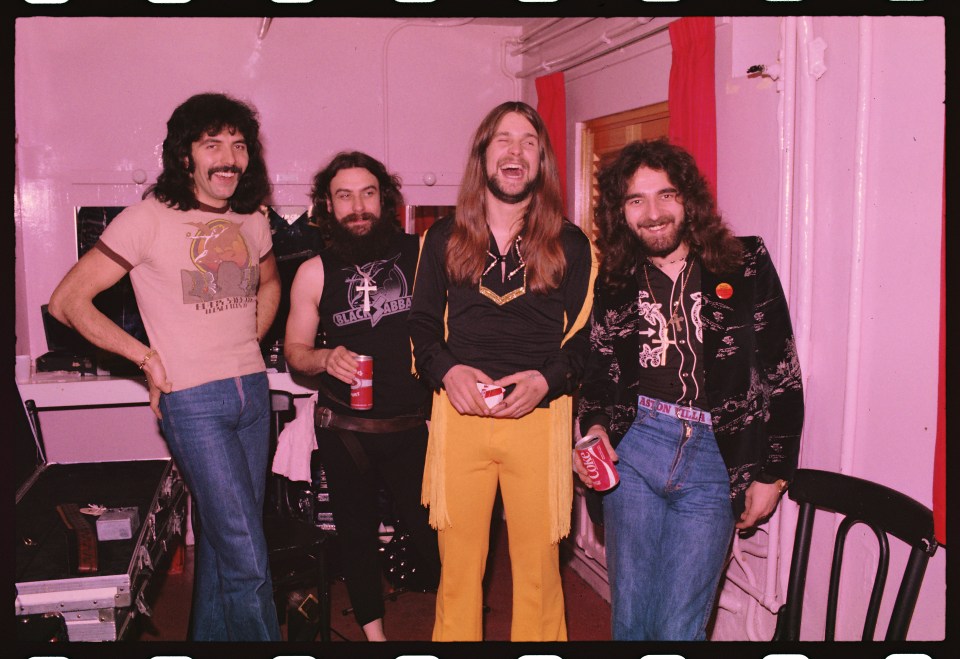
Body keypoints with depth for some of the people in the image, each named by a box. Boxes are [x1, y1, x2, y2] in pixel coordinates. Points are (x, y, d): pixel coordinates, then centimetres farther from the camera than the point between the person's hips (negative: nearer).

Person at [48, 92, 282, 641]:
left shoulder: (253, 221, 8)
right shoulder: (149, 219, -9)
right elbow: (68, 301, -7)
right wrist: (148, 358, -8)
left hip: (253, 392, 6)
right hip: (193, 401, -6)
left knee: (224, 537, 16)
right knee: (246, 558, -8)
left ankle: (211, 634, 33)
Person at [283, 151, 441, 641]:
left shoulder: (421, 253, -2)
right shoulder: (315, 273, 2)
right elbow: (294, 350, 7)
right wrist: (326, 358, -13)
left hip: (414, 425, -1)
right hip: (345, 430, 2)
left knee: (429, 527, -2)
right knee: (356, 531, 14)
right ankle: (372, 628, 34)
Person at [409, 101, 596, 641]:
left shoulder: (570, 245, 8)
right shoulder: (444, 238, 11)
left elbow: (586, 337, 5)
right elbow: (423, 324, 11)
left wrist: (546, 380, -12)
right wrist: (447, 371, -8)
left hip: (540, 415, -1)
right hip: (459, 413, 1)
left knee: (538, 566, 5)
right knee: (458, 564, 8)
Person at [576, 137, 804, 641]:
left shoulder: (746, 265, 1)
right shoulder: (613, 283, 8)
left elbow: (782, 376, 2)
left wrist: (772, 474, 1)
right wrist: (595, 428, -6)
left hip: (715, 460, -2)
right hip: (633, 449, 2)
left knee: (676, 628, -2)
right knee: (630, 619, 9)